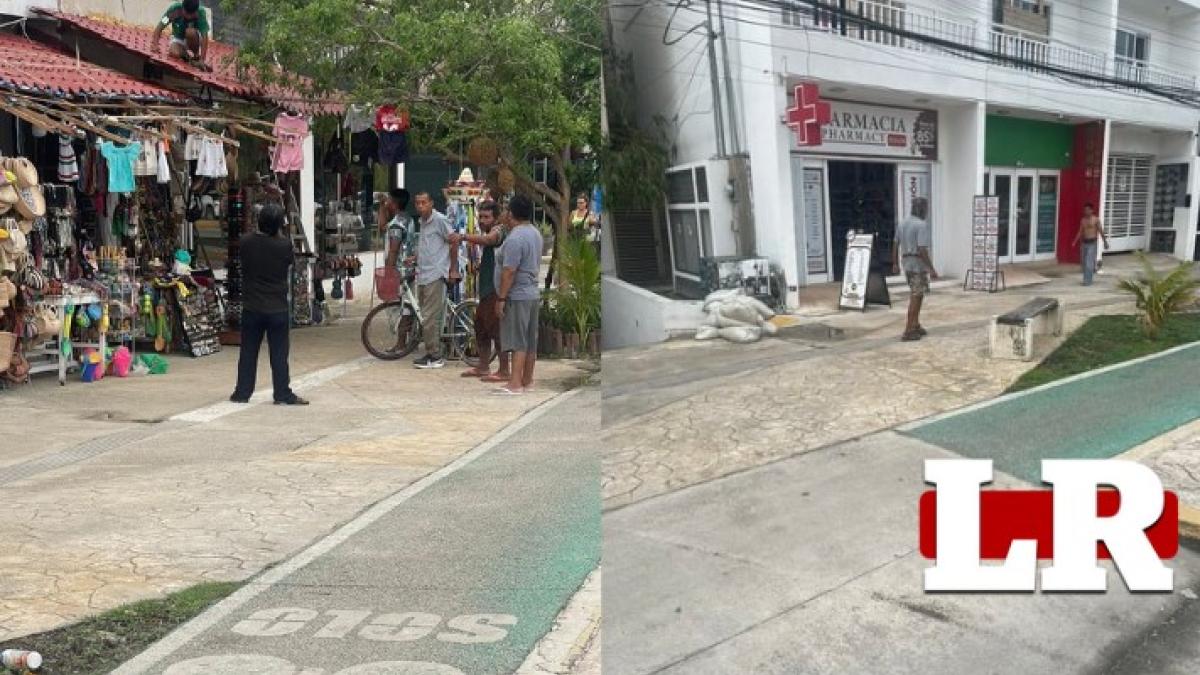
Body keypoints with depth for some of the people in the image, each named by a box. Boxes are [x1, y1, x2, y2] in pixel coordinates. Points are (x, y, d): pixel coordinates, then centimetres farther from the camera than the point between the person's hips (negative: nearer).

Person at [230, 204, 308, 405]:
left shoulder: (246, 242, -7)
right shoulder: (284, 245, -13)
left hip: (251, 308, 2)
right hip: (278, 309, -2)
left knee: (248, 353, 11)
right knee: (279, 354, 4)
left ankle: (242, 393, 16)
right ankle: (283, 394, 7)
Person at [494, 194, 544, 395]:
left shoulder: (515, 238, -20)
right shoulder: (535, 233, 9)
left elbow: (509, 272, -22)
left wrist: (501, 298, -18)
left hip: (517, 296, -9)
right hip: (533, 293, 9)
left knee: (518, 341, -9)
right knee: (530, 341, 11)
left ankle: (515, 385, -9)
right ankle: (527, 381, 18)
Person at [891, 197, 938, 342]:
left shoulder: (902, 223, 8)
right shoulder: (921, 225, -17)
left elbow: (895, 245, 13)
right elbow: (922, 250, -23)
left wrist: (895, 264, 22)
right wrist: (932, 269, -20)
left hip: (906, 263, 8)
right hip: (919, 264, -8)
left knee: (918, 294, 21)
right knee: (916, 297, -4)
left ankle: (915, 326, 24)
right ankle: (908, 332, -5)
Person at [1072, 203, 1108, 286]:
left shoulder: (1096, 220, -6)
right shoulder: (1083, 220, 8)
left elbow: (1101, 231, -3)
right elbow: (1080, 232, 11)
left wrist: (1105, 241, 0)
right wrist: (1075, 242, 3)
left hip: (1092, 243, -6)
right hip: (1084, 243, 6)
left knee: (1089, 262, -10)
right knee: (1084, 262, 9)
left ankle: (1087, 281, -7)